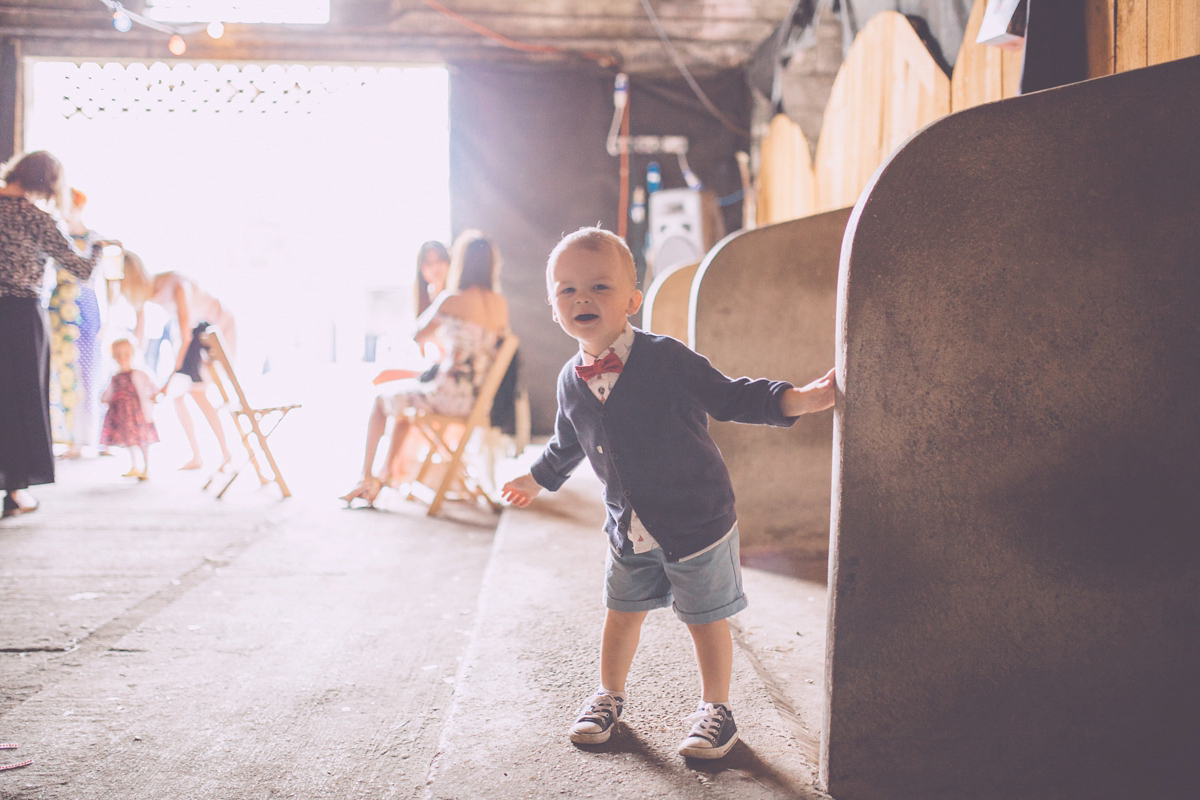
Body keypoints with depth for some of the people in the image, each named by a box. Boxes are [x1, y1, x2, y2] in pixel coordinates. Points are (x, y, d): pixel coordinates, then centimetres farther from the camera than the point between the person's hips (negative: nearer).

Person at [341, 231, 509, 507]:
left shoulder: (452, 300, -13)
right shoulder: (501, 303, 4)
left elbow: (419, 336, 2)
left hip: (452, 395, -7)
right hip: (481, 398, 7)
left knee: (381, 400, 18)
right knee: (406, 394, 31)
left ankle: (367, 478, 22)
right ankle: (389, 472, 36)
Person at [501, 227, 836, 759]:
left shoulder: (666, 359, -17)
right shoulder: (571, 382, -1)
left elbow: (730, 398, -12)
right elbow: (567, 444, 18)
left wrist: (801, 398, -22)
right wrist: (537, 479, 32)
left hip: (698, 522, -4)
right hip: (629, 531, 5)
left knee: (706, 620, 7)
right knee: (621, 615, 16)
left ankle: (715, 710, 27)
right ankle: (609, 697, 38)